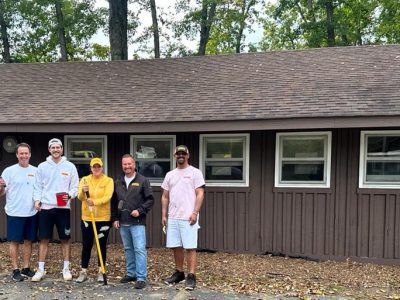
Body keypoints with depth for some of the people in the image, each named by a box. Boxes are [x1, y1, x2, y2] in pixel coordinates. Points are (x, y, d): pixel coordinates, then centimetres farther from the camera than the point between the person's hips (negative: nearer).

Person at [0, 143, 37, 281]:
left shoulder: (36, 171, 6)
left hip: (32, 213, 4)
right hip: (15, 213, -3)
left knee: (28, 240, 10)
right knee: (14, 241, 3)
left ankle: (26, 268, 21)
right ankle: (15, 270, 13)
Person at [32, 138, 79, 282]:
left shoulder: (70, 166, 3)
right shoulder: (42, 166, 6)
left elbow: (75, 186, 3)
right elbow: (38, 186, 7)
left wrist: (69, 195, -16)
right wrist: (37, 199, -8)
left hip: (63, 208, 0)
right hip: (46, 207, 1)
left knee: (65, 239, 5)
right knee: (44, 239, 5)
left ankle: (66, 269, 15)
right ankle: (41, 269, 15)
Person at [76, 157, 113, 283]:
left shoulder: (108, 180, -2)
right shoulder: (85, 179, 4)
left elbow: (107, 197, -16)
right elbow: (80, 197, -8)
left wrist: (95, 202, -31)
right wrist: (83, 191, -30)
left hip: (103, 218, -1)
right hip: (87, 218, 1)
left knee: (102, 245, 7)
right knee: (86, 245, 6)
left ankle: (101, 272, 18)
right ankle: (83, 272, 16)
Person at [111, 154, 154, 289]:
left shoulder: (143, 180, -2)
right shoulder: (118, 182, 12)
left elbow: (150, 199, -3)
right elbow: (114, 202, 16)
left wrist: (140, 210, -14)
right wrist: (115, 218, 10)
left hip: (137, 222, -5)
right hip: (122, 223, 5)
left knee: (140, 249, -8)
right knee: (128, 249, 15)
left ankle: (141, 278, -4)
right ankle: (131, 273, 27)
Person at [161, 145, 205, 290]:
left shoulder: (195, 172, -2)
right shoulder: (170, 174, 14)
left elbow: (200, 194, -8)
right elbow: (165, 197, 16)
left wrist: (195, 213, -16)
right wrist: (164, 215, 9)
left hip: (188, 217, -5)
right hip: (173, 217, 6)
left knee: (189, 247, -5)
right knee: (176, 246, 11)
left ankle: (191, 277, 0)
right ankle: (179, 273, 25)